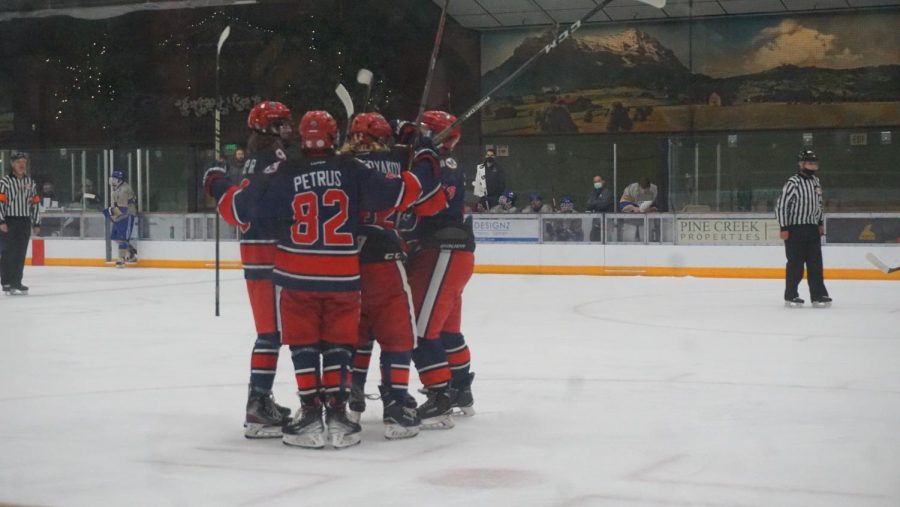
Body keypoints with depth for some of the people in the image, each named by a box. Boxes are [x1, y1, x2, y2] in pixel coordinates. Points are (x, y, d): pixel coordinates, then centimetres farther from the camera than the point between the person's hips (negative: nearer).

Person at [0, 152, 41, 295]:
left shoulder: (31, 183, 13)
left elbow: (35, 203, 14)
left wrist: (36, 224, 11)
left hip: (25, 222, 5)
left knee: (21, 254, 6)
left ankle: (16, 282, 14)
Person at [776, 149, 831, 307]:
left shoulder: (815, 181, 12)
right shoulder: (793, 183, -13)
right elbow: (780, 205, -14)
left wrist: (820, 223, 19)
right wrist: (784, 228, -16)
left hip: (812, 229, 7)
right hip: (795, 229, -7)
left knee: (815, 263, 5)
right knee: (796, 264, -2)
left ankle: (818, 295, 9)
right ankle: (790, 296, 6)